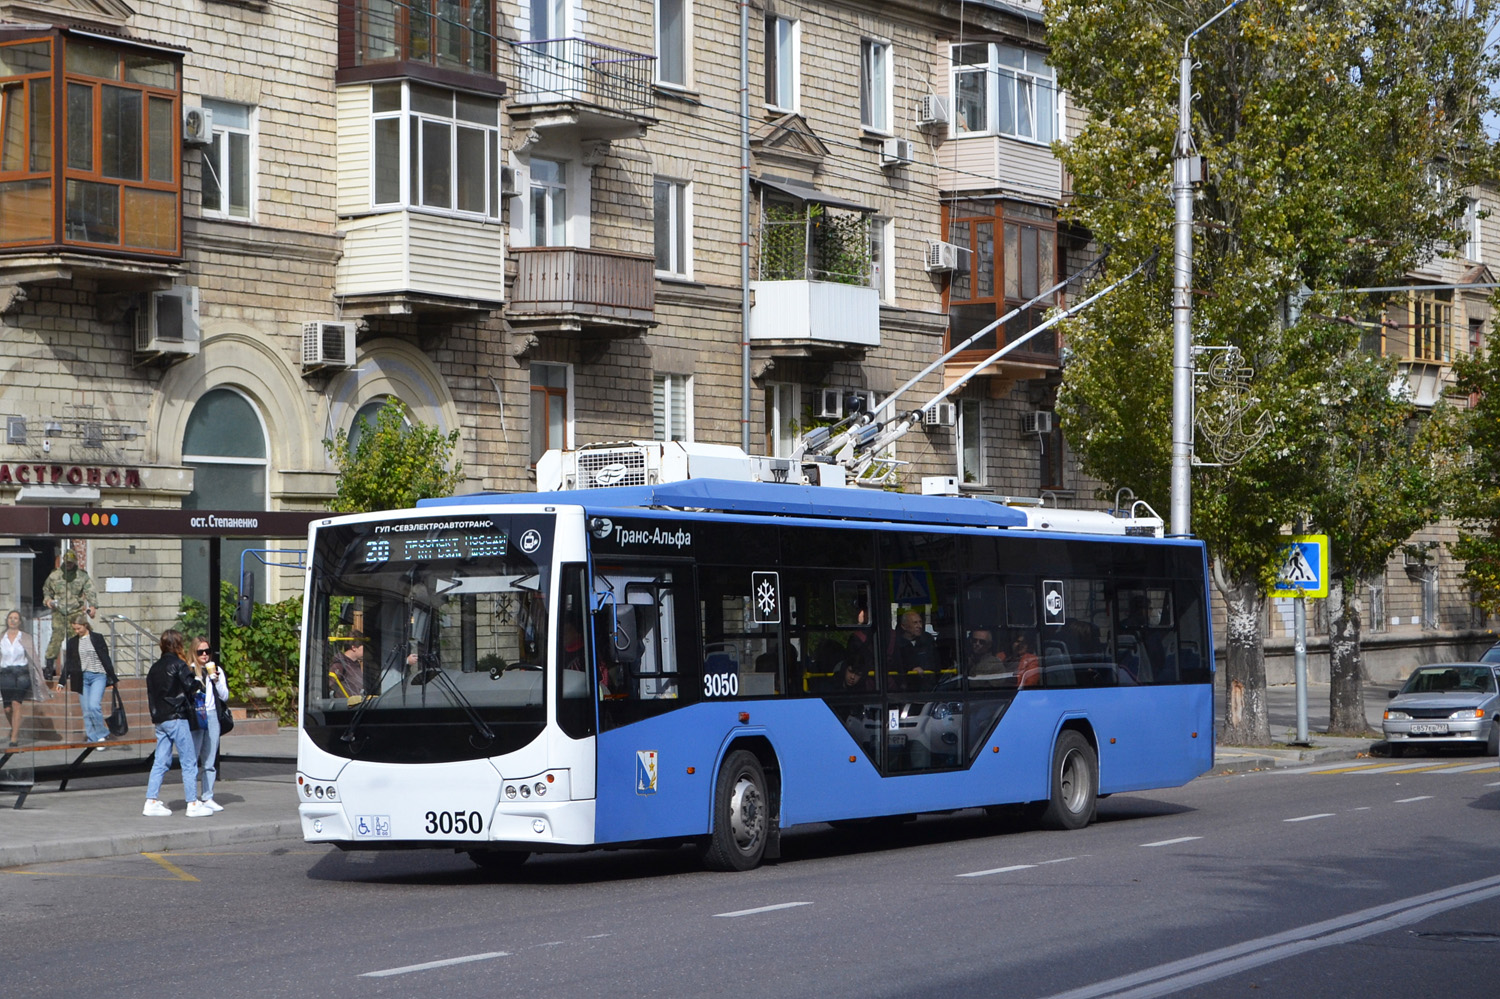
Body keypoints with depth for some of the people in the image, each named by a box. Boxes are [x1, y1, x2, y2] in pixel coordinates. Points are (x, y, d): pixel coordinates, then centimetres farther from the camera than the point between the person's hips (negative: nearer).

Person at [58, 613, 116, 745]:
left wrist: (113, 677, 2)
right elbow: (68, 663, 15)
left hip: (98, 676, -4)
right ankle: (92, 739, 7)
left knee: (94, 706, -18)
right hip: (81, 678, 4)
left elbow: (106, 658, 2)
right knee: (86, 711, 1)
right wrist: (62, 681, 11)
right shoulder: (72, 642, 9)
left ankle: (101, 734, -3)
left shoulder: (97, 638, 1)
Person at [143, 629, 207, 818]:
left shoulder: (154, 668, 13)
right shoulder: (177, 664, -9)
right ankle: (193, 804, -1)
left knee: (160, 763, 10)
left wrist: (156, 714, 19)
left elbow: (151, 694, 15)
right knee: (189, 762, -1)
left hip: (159, 719, 7)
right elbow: (190, 684, -20)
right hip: (176, 718, -7)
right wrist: (199, 685, 0)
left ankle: (151, 802, 6)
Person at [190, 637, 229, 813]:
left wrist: (216, 680, -4)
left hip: (212, 717, 4)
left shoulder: (216, 670, 11)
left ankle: (207, 797, 12)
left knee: (210, 761, 7)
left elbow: (225, 696, 8)